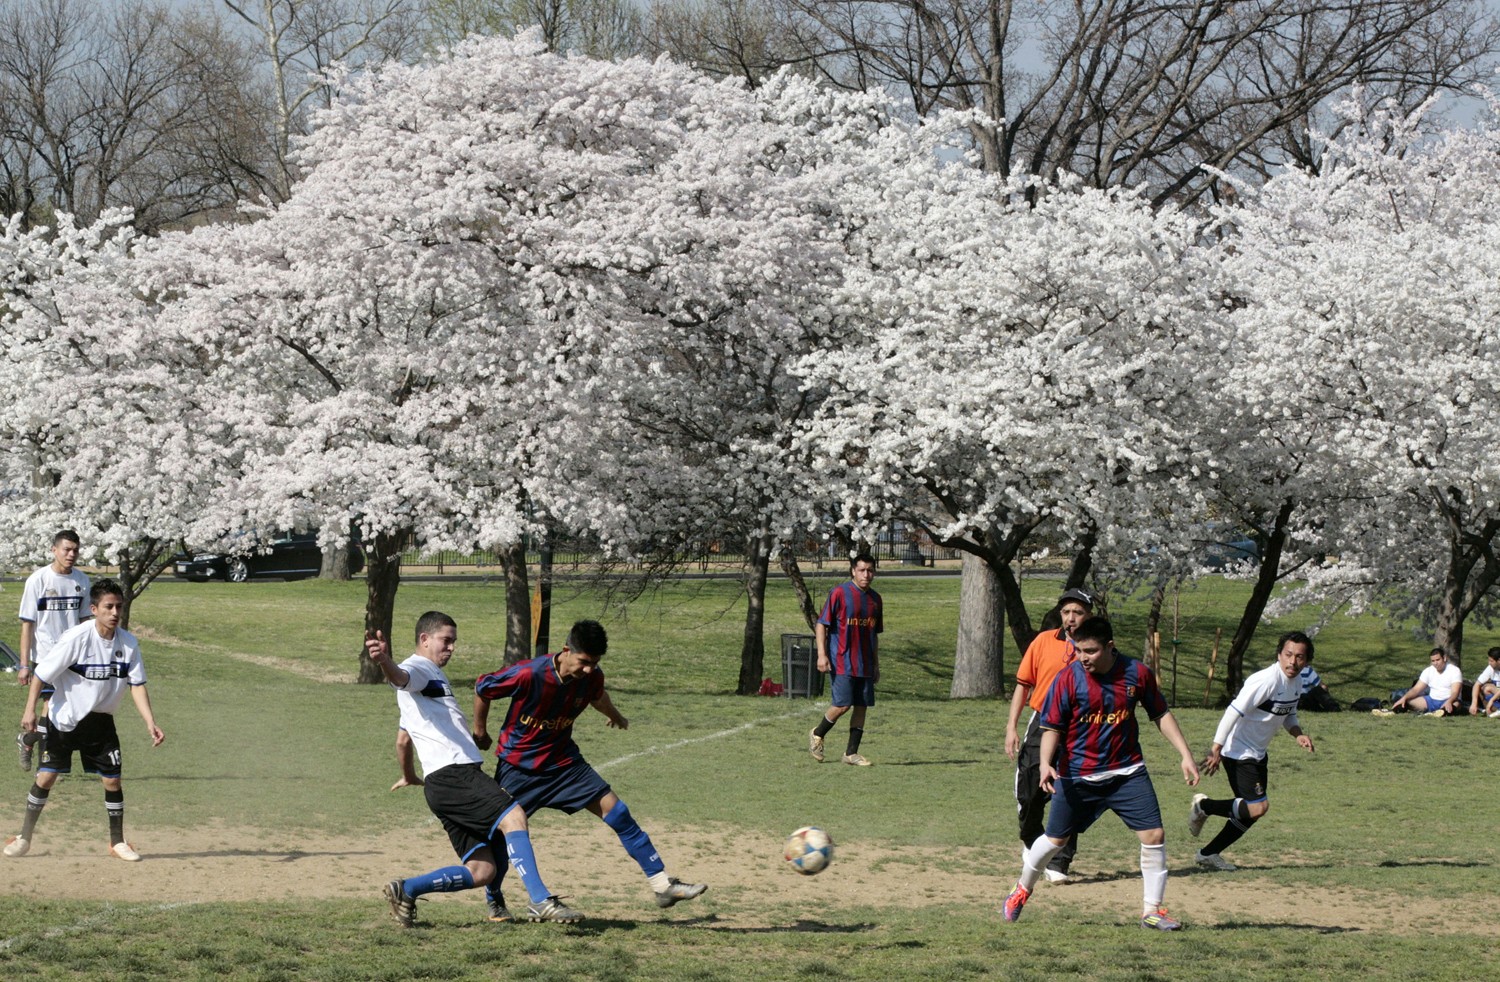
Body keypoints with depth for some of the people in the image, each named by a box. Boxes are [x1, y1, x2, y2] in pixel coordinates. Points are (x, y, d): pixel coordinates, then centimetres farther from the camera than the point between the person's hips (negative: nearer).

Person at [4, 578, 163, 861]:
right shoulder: (76, 638, -21)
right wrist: (30, 710, -23)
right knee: (46, 777, -5)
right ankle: (24, 838, 10)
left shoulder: (128, 643, -9)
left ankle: (117, 842, 17)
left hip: (100, 721, 3)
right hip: (64, 718, -3)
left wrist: (150, 722, -18)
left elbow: (137, 685, -7)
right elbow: (41, 673, -16)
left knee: (113, 779, 1)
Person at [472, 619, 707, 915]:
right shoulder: (529, 675, -27)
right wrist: (480, 732, 4)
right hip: (518, 765, -4)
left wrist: (615, 717, 39)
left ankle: (662, 885, -4)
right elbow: (482, 688, -11)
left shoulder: (592, 678, -10)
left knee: (619, 814, -6)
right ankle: (494, 900, 25)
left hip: (563, 762, 4)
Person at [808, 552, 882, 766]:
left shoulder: (874, 599, 12)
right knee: (843, 705, -10)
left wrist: (876, 664, 19)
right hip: (842, 662, -6)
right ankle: (817, 735, 14)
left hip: (865, 665, 6)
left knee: (862, 706, 3)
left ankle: (851, 752, 10)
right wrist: (821, 654, -14)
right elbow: (821, 624, -6)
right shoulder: (839, 593, -7)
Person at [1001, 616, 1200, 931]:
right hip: (1078, 776, -1)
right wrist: (1045, 763, -25)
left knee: (1154, 836, -7)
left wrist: (1185, 755, 1)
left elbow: (1161, 715, 6)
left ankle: (1152, 911, 5)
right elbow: (1052, 727, -8)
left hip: (1127, 772, 1)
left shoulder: (1137, 672, -6)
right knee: (1055, 839, 10)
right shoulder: (1068, 678, -12)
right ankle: (1023, 890, 37)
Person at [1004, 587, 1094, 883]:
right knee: (1029, 791, 3)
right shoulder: (1044, 641, 2)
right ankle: (1031, 842, 32)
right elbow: (1023, 684, 6)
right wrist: (1012, 727, 0)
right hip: (1042, 723, 1)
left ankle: (1058, 863, 3)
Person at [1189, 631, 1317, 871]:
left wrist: (1297, 734, -3)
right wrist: (1216, 750, -28)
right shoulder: (1266, 680, -25)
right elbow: (1234, 712, -26)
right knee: (1258, 807, -16)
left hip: (1258, 753, 10)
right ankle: (1204, 805, 4)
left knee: (1252, 812, 12)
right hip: (1238, 751, -10)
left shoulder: (1296, 681, 4)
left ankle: (1209, 854, 22)